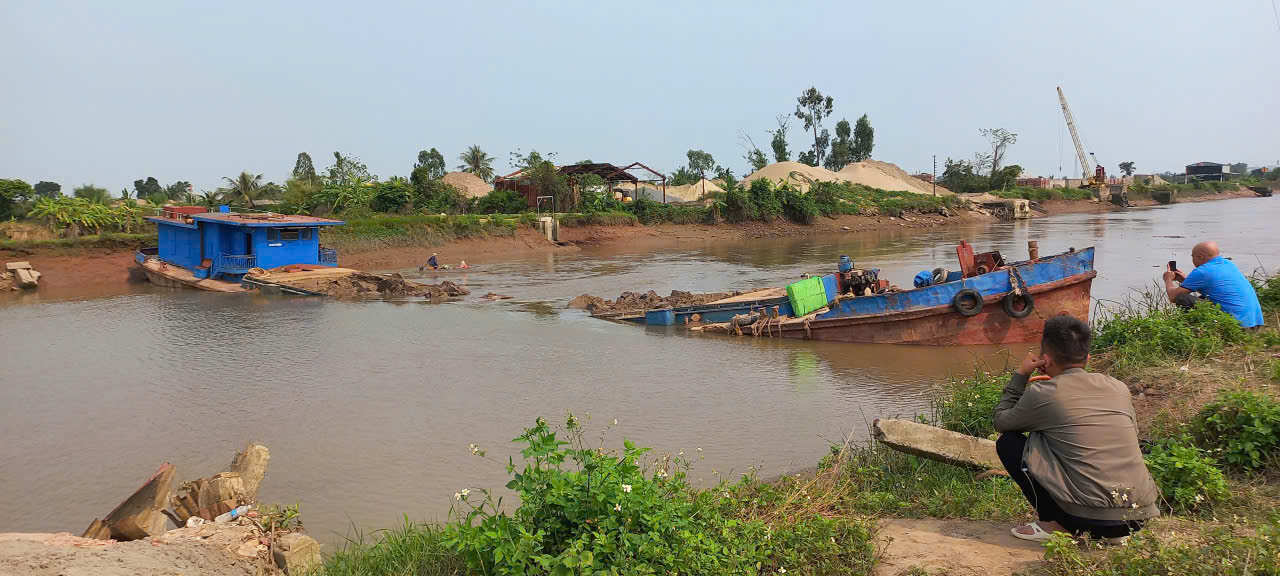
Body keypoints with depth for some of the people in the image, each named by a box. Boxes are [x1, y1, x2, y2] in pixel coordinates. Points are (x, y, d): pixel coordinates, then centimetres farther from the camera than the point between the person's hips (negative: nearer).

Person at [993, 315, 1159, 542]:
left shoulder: (1042, 393, -4)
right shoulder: (1118, 387, 10)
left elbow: (1001, 422, 13)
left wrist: (1020, 375, 21)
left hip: (1092, 518, -6)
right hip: (1140, 516, 6)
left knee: (1008, 443, 7)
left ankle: (1056, 524, 5)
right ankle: (1117, 533, 19)